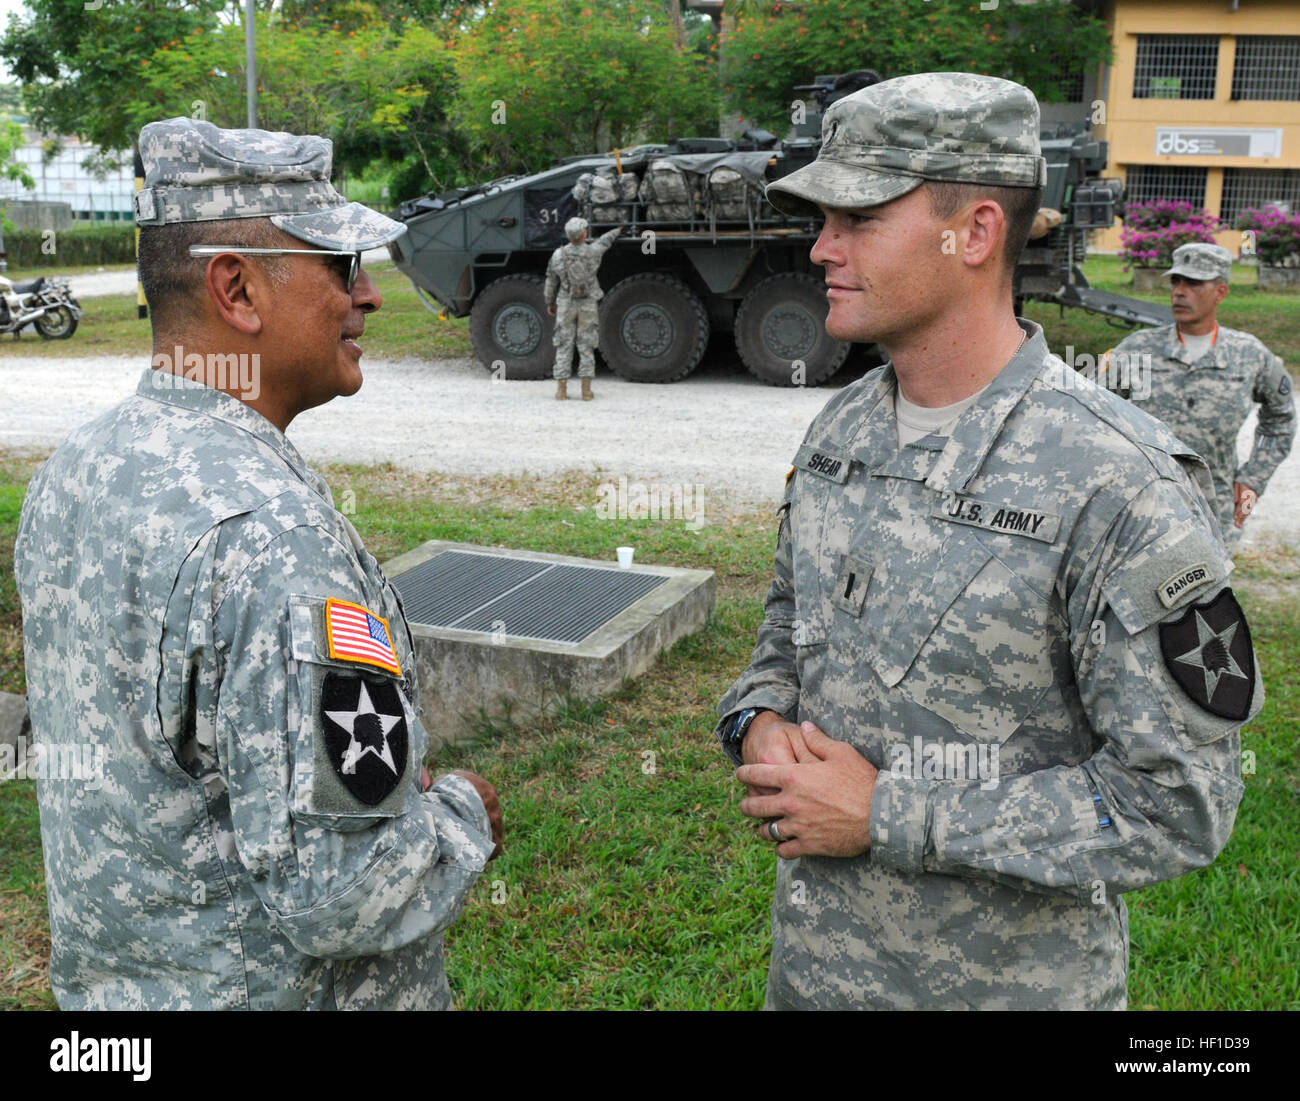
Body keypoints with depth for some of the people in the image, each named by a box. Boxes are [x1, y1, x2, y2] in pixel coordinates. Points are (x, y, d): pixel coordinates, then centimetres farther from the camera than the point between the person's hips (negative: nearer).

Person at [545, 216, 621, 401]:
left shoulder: (558, 255, -10)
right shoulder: (593, 252, -9)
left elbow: (551, 282, -1)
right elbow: (605, 240, 14)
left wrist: (550, 303, 14)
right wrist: (618, 229, 35)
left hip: (566, 304, 0)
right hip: (588, 305, 0)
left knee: (564, 347, 5)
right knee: (586, 347, 6)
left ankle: (561, 390, 2)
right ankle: (586, 390, 3)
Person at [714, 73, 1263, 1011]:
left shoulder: (1117, 486, -22)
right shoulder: (843, 426, -1)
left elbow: (1177, 807, -21)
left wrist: (886, 815, -22)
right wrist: (759, 718, -8)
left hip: (1007, 976, -5)